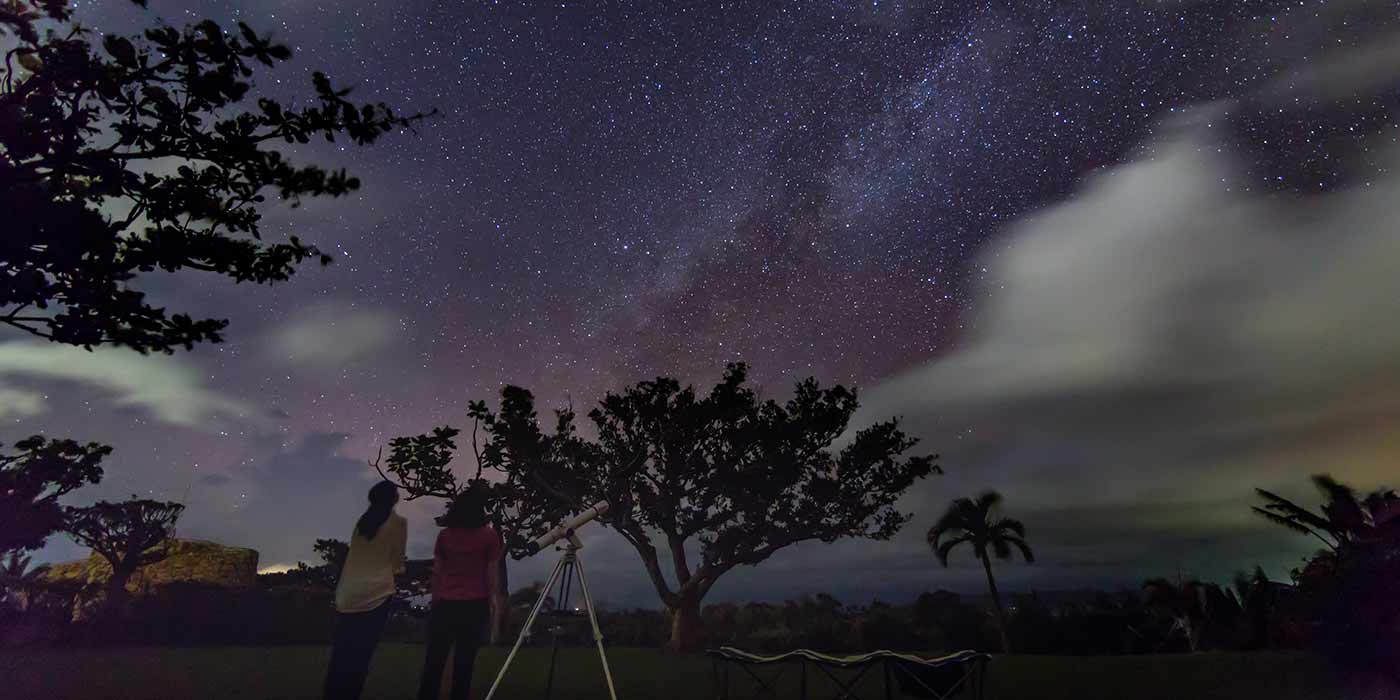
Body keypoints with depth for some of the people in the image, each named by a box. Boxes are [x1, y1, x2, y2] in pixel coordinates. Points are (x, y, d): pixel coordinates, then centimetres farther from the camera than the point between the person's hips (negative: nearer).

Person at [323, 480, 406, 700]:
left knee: (341, 653, 11)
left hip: (346, 594, 5)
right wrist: (399, 568, 22)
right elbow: (396, 561, 2)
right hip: (376, 593, -5)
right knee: (360, 655, 2)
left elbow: (355, 556, 16)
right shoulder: (398, 522, -3)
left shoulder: (362, 520, 13)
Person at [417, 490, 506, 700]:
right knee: (464, 662, 3)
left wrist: (435, 600, 12)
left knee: (434, 660, 8)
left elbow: (437, 572, 7)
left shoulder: (444, 535, 6)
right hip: (475, 604, -2)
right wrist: (495, 602, 2)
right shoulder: (489, 535, -1)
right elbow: (492, 573, -2)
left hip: (445, 603, 2)